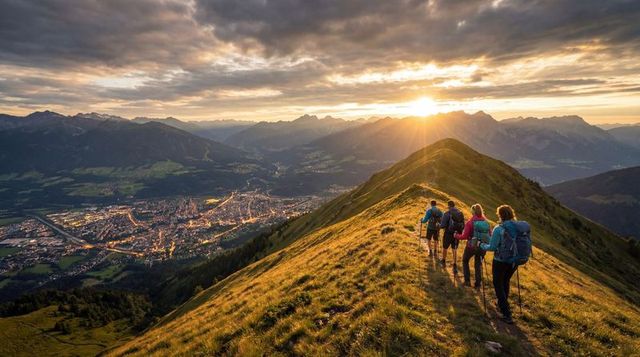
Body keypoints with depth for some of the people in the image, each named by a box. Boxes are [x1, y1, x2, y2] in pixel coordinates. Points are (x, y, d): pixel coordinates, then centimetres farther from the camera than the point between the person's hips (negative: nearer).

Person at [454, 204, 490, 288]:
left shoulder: (470, 222, -14)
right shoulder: (486, 222, -2)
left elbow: (464, 236, -14)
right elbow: (490, 235, 2)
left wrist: (456, 236, 3)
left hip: (472, 246, -3)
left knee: (465, 261, 21)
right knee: (478, 263, 22)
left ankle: (467, 281, 19)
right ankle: (478, 284, 20)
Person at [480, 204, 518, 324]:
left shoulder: (499, 229, -21)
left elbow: (492, 247, -19)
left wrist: (482, 245, -1)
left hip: (501, 261, -5)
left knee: (498, 284, 10)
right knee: (505, 282, 26)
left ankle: (507, 314, 6)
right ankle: (502, 304, 43)